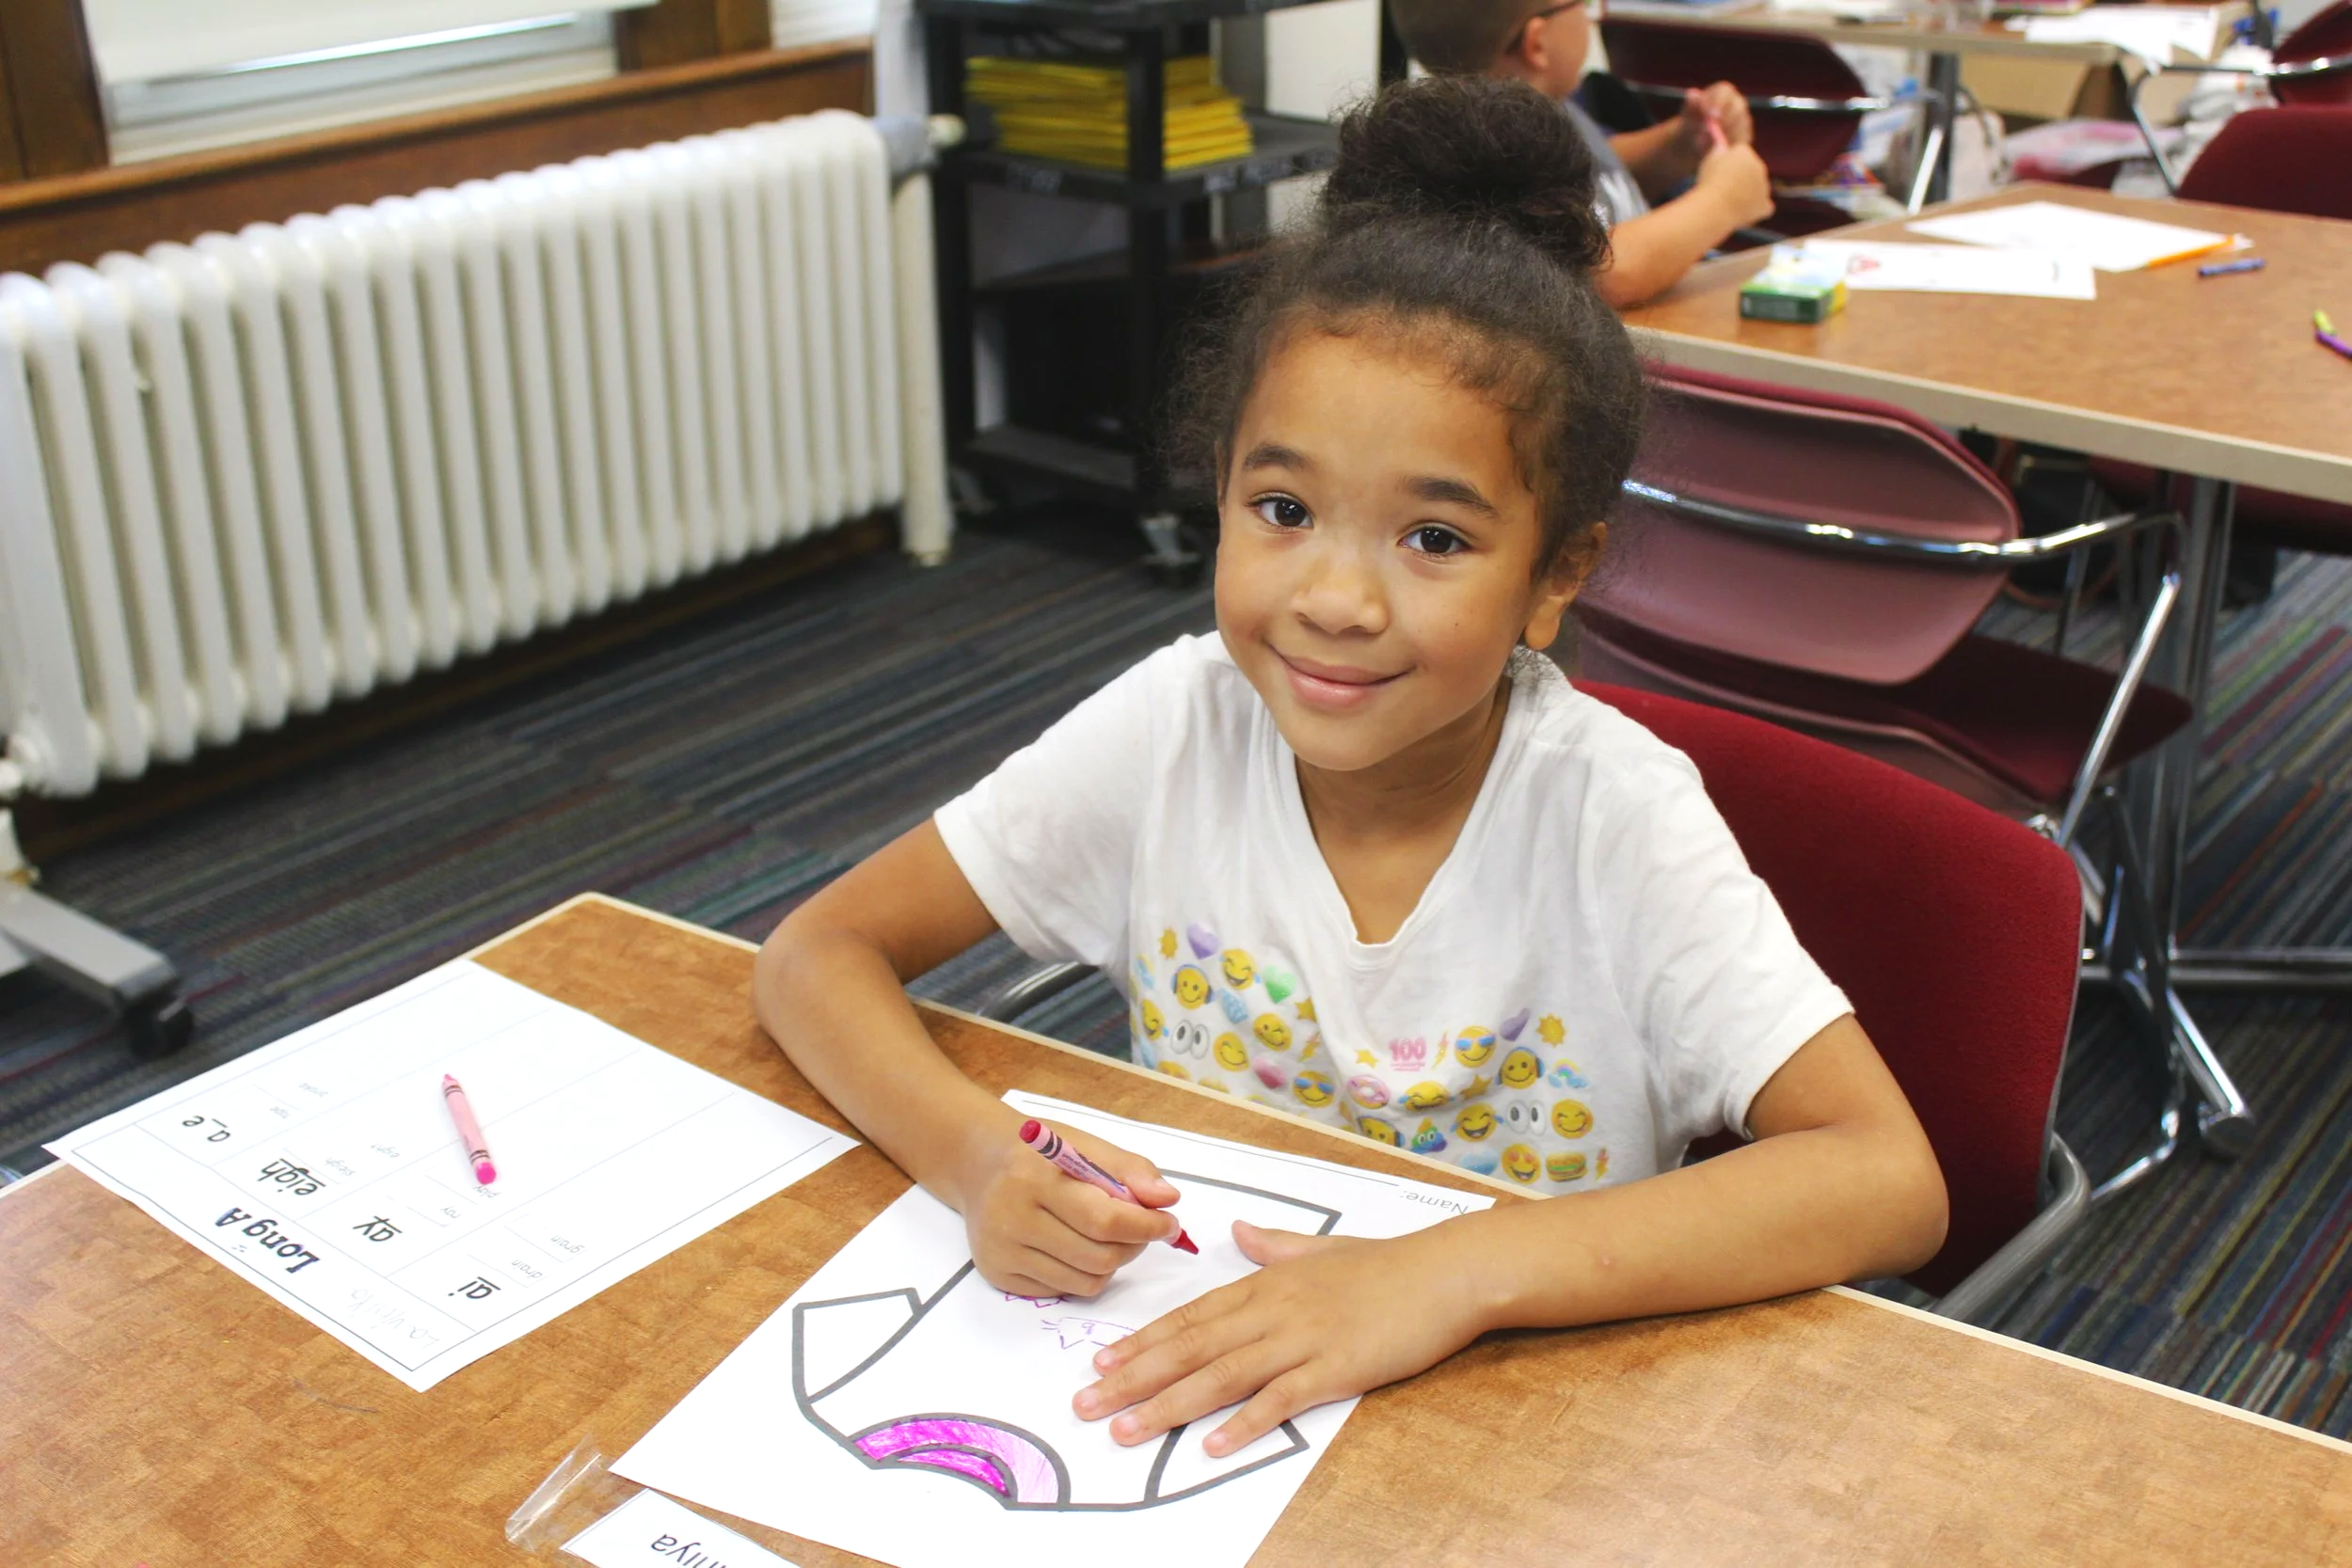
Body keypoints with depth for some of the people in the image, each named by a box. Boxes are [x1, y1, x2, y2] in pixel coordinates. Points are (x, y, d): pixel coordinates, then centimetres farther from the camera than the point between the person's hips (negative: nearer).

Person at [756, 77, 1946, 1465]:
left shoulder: (1609, 814, -18)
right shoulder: (1177, 728, -11)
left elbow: (1891, 1181, -25)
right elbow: (820, 953, -6)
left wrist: (1454, 1274, -35)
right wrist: (980, 1157, -26)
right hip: (1202, 1379, 2)